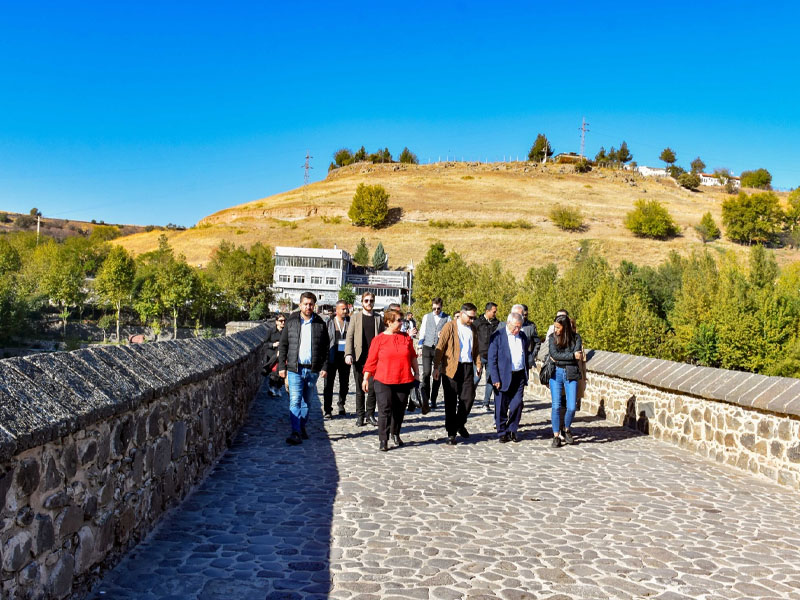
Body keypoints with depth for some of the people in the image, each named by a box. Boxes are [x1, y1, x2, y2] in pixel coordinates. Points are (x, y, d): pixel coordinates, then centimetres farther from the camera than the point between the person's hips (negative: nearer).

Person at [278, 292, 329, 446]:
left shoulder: (320, 324, 6)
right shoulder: (291, 322, 4)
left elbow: (326, 348, 8)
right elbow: (283, 345, 6)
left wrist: (324, 367, 1)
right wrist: (282, 366, 0)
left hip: (313, 369, 2)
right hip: (295, 369, -1)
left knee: (307, 401, 11)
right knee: (295, 400, -9)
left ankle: (302, 427, 26)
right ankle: (296, 433, -11)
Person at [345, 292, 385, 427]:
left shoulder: (378, 318, 10)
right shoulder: (355, 317, 7)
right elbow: (349, 336, 2)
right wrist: (348, 354, -11)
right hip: (359, 359, -1)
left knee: (374, 388, 1)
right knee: (360, 389, 5)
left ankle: (370, 414, 14)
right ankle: (360, 416, 13)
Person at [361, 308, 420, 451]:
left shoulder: (406, 338, 7)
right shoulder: (378, 340, -2)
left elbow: (413, 357, 15)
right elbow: (371, 360, 1)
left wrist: (416, 373, 14)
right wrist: (366, 379, 1)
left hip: (404, 381, 3)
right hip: (383, 381, -3)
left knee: (399, 410, 11)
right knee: (385, 410, -5)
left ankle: (395, 434, 31)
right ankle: (383, 440, 2)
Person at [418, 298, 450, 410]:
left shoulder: (447, 318, 7)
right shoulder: (426, 317, 13)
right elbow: (422, 331, 13)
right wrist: (420, 343, -1)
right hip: (427, 347, 0)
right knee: (426, 373, -9)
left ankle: (433, 400, 13)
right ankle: (425, 399, -1)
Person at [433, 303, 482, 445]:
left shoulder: (472, 329, 13)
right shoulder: (449, 327, -4)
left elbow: (476, 348, 20)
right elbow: (440, 347, -6)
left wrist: (478, 364, 9)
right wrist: (436, 367, -10)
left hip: (468, 368, 4)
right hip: (451, 368, -4)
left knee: (468, 397, 0)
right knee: (451, 401, 2)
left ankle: (460, 424, 25)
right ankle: (451, 433, 11)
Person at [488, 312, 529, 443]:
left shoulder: (523, 336, 9)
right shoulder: (497, 336, -6)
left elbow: (526, 355, 17)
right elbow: (492, 359, -7)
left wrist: (526, 375, 11)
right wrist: (495, 379, -12)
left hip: (519, 376, 4)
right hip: (503, 377, -4)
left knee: (517, 404, 1)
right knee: (502, 406, 3)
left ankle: (512, 430, 17)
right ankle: (502, 432, 16)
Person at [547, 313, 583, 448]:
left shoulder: (575, 338, 0)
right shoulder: (552, 337, 2)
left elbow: (578, 356, -11)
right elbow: (554, 354, -11)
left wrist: (559, 359, -11)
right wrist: (572, 355, -13)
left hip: (571, 374, 0)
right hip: (555, 373, 0)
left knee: (571, 407, -4)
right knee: (556, 406, -4)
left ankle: (566, 429, 24)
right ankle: (556, 436, 8)